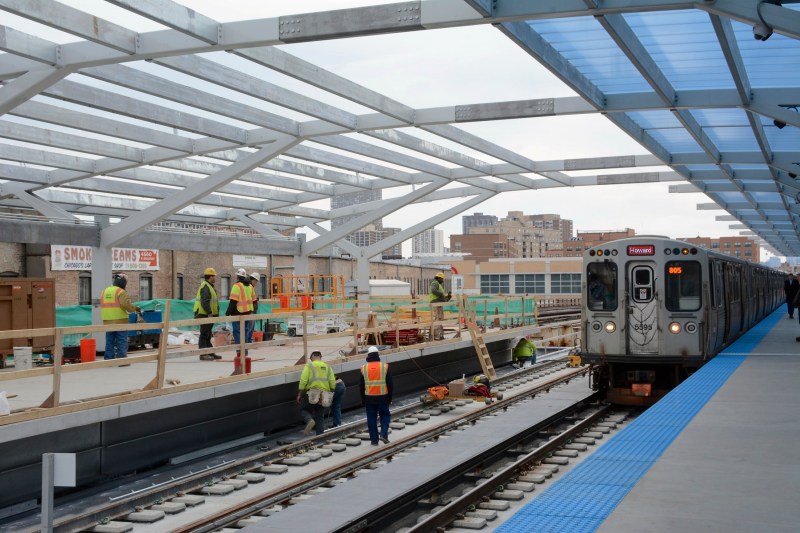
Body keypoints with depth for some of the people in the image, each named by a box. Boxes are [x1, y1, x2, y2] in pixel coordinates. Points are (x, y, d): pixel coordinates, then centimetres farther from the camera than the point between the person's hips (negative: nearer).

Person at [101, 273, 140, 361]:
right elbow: (126, 304, -19)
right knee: (122, 342, 0)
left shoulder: (105, 291, 13)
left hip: (108, 322, 6)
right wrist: (135, 308, -5)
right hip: (120, 321, -6)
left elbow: (102, 305, 16)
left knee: (109, 342, 9)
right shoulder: (121, 292, -10)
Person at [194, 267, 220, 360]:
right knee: (204, 334, -7)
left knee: (208, 335, 15)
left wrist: (213, 313, 21)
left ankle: (210, 353, 22)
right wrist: (209, 313, -25)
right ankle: (203, 354, -6)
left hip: (208, 315, 11)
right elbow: (205, 302, -25)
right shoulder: (205, 287, -16)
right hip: (205, 315, -11)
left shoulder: (209, 286, 19)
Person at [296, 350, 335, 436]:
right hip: (323, 396, 4)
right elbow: (333, 384, 5)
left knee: (304, 410, 14)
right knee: (320, 416, 13)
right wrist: (330, 393, 19)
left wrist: (299, 394, -5)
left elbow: (303, 381, -10)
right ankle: (320, 435, 10)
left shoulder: (309, 365, -2)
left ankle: (310, 421, -16)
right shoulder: (327, 367, 11)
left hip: (311, 394, -4)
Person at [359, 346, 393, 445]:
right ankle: (384, 434, -1)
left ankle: (374, 440, 9)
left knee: (371, 419, 7)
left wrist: (363, 400, 13)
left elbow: (362, 386, 4)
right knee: (385, 415, 15)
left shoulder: (364, 368, -1)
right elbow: (390, 384, -2)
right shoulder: (385, 367, -5)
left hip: (369, 398, 1)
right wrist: (390, 397, 8)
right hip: (382, 397, -1)